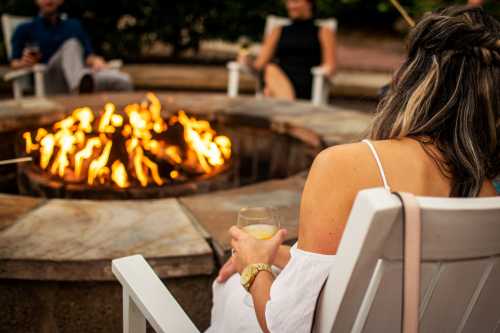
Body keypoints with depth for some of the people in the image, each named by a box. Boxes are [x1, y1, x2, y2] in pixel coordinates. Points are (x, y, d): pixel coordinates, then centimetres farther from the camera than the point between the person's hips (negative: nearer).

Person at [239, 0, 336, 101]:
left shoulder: (323, 32, 21)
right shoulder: (278, 31, 28)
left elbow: (330, 66, 9)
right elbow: (260, 63, 18)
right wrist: (247, 61, -4)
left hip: (306, 86, -2)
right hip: (280, 80, 2)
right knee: (271, 69, -35)